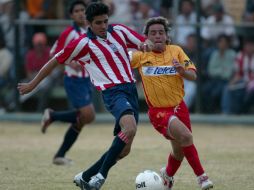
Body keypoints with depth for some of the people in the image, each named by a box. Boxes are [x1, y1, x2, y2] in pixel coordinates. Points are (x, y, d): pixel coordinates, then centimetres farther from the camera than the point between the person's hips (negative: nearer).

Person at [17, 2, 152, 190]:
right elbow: (55, 61, 5)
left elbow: (146, 44, 17)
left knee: (124, 149, 5)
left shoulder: (119, 31, 10)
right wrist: (33, 84, 12)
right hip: (112, 92, -7)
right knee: (130, 128, -34)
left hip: (131, 89, 7)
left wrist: (146, 45, -9)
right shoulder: (83, 43, -4)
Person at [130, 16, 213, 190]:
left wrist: (182, 70, -22)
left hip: (179, 107, 4)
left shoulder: (176, 51, 1)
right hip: (158, 111, -4)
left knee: (180, 151, 14)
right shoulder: (141, 56, -3)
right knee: (185, 136, -28)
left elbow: (193, 76, -3)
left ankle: (168, 175, 46)